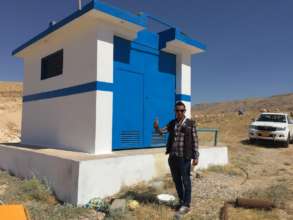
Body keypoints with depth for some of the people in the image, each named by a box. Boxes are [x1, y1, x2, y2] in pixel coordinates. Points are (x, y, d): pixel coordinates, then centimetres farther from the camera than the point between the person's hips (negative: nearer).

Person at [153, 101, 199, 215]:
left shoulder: (190, 123, -4)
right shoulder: (172, 123, 8)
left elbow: (195, 141, -4)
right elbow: (162, 131, -1)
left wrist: (196, 157, -7)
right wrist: (156, 127, -24)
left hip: (184, 157, -5)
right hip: (173, 156, 5)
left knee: (185, 181, 6)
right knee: (176, 180, 15)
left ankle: (186, 205, 19)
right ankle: (181, 201, 32)